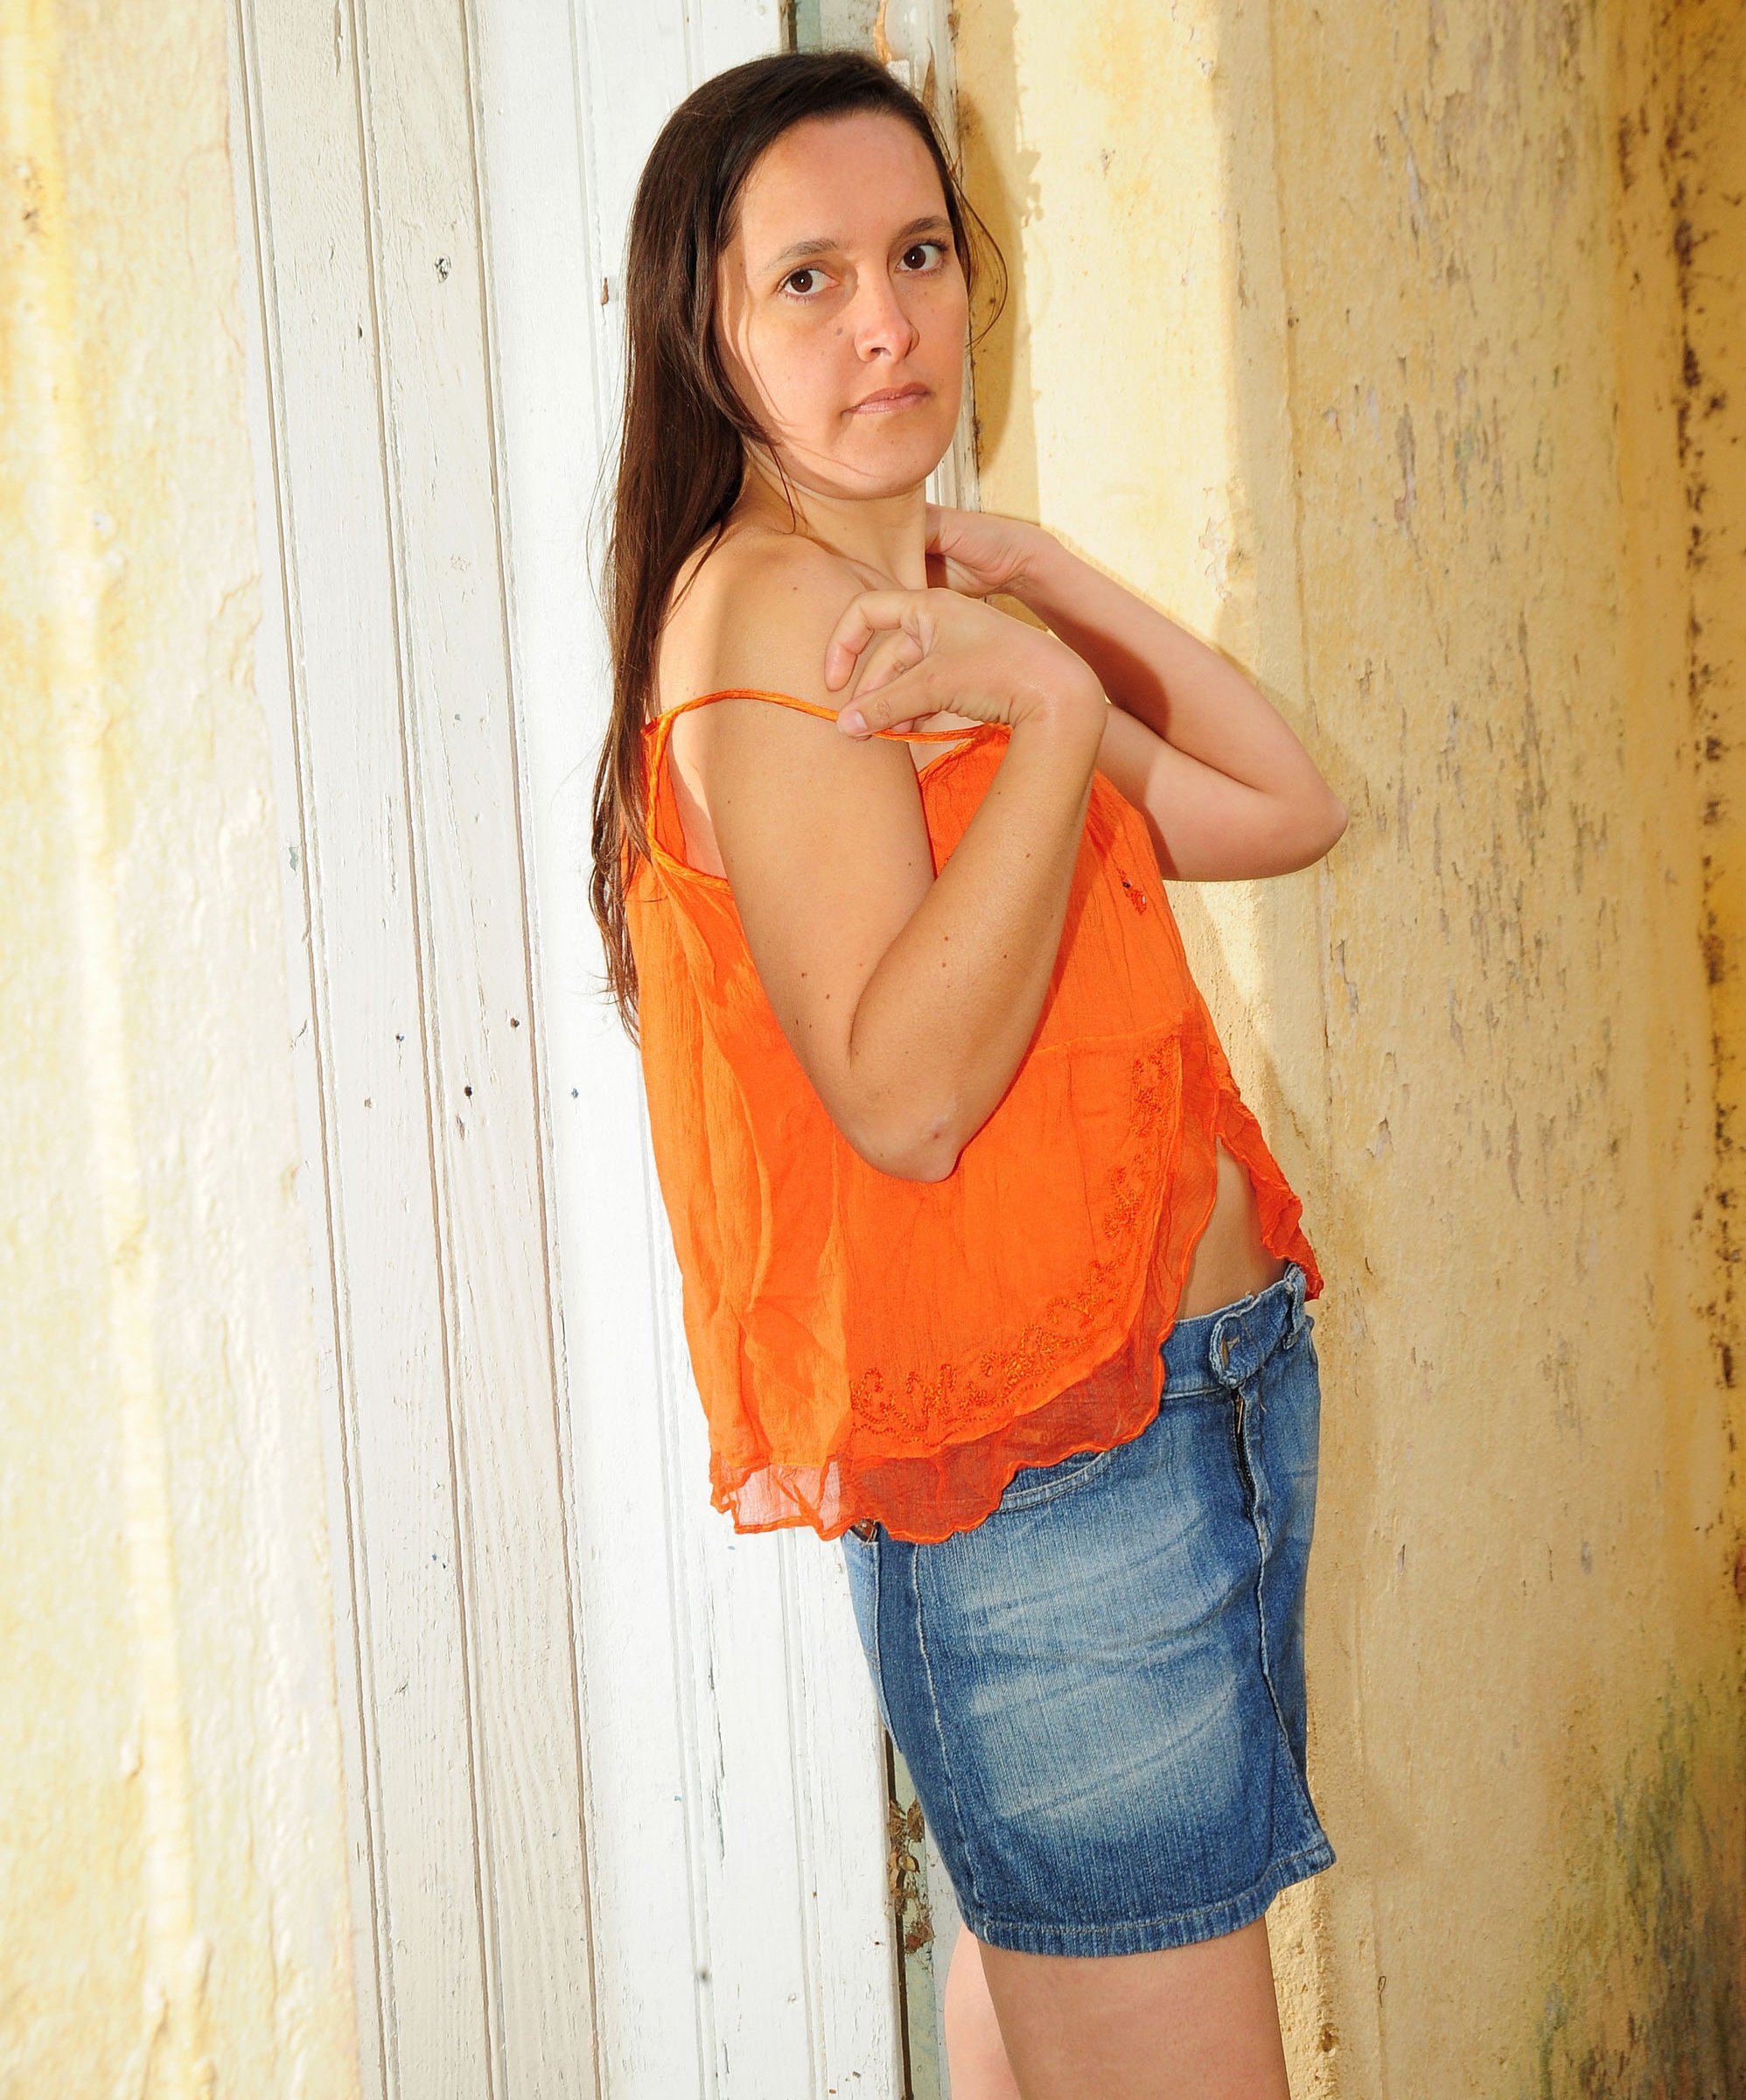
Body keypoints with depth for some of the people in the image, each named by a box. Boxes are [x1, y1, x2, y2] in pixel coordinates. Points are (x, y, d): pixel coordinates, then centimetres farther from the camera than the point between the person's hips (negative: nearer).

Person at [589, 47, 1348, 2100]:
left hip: (1201, 1381, 9)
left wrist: (1044, 584, 6)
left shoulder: (914, 603, 14)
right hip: (1052, 1454, -9)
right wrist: (1055, 706, -23)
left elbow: (1282, 814, 14)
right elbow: (904, 1091, -22)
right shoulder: (768, 604, -14)